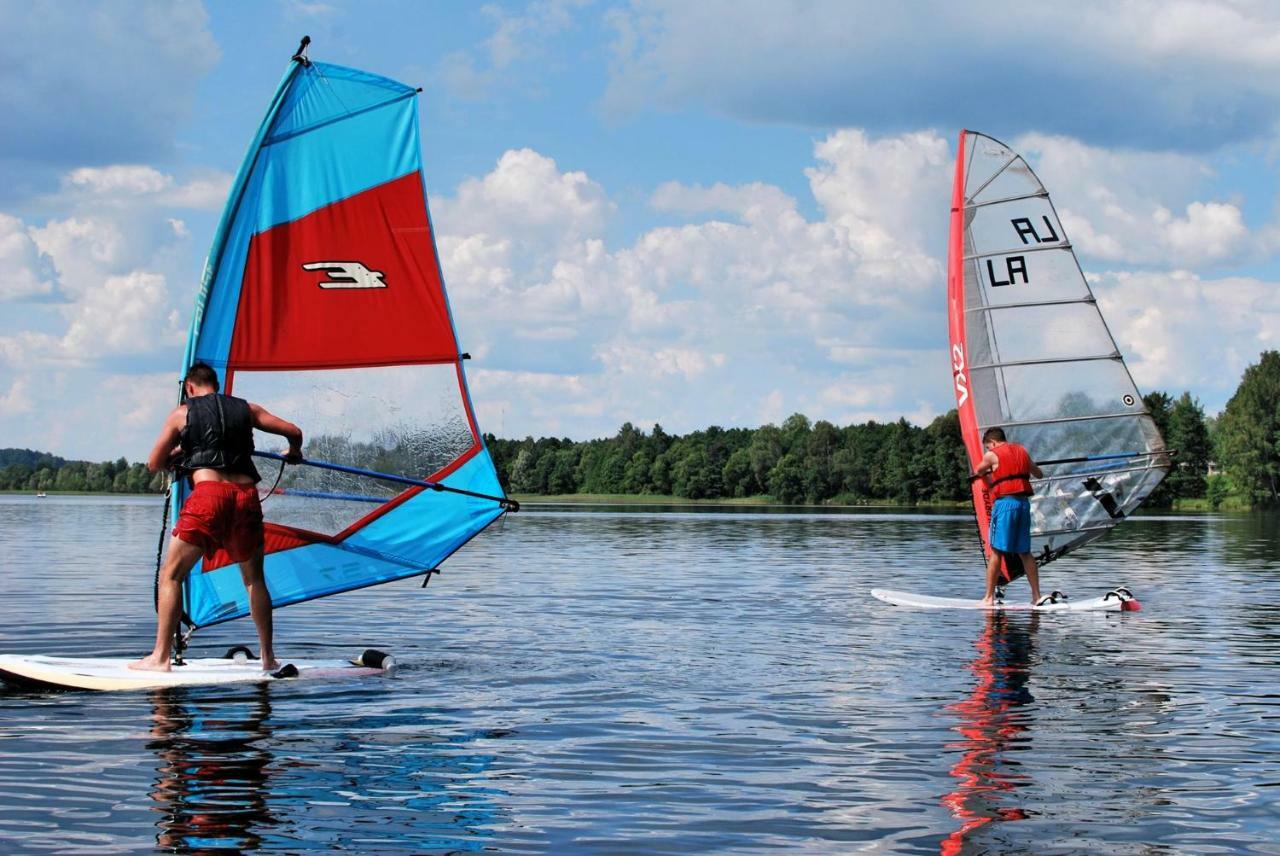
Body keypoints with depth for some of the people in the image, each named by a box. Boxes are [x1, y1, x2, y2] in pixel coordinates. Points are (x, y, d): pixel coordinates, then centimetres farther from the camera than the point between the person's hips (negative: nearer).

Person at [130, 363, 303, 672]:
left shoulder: (182, 413, 14)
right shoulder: (246, 409, 20)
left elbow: (154, 464, 18)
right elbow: (294, 431, 18)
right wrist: (293, 452, 41)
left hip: (208, 493, -3)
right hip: (246, 495, 3)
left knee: (170, 575, 5)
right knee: (254, 579, 19)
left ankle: (160, 657, -3)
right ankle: (268, 657, 17)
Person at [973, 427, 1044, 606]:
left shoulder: (992, 455, -1)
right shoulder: (1022, 452, 15)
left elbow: (977, 472, 17)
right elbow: (1039, 474, 27)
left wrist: (985, 472, 41)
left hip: (1004, 502, -6)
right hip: (1024, 502, 6)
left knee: (996, 550, -2)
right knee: (1024, 552, 10)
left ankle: (989, 597, -3)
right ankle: (1036, 596, 8)